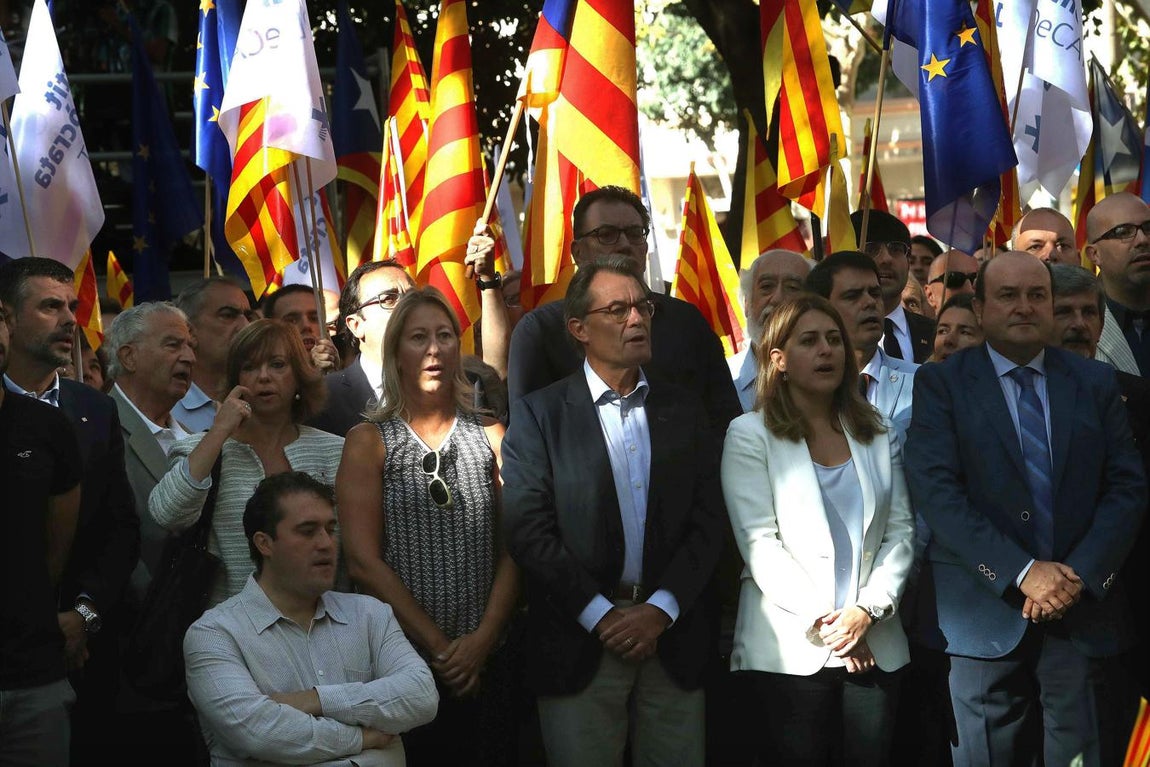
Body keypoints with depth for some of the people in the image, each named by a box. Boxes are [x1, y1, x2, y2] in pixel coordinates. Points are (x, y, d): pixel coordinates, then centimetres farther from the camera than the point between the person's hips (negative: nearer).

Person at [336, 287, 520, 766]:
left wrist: (483, 639, -10)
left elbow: (514, 550, 3)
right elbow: (363, 562, -7)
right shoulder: (368, 442, 0)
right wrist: (437, 646, -11)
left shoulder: (490, 437, 7)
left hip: (486, 660, 2)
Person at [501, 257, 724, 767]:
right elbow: (529, 529, -6)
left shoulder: (683, 410, 11)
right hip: (580, 638, -2)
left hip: (673, 635, 2)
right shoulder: (539, 415, 2)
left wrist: (660, 610, -8)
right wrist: (600, 616, -12)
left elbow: (707, 521, 5)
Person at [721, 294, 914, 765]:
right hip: (790, 652, -4)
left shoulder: (878, 437, 15)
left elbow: (900, 533, 7)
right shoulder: (750, 435, 1)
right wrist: (822, 622, -12)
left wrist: (868, 610, -8)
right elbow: (759, 544, -7)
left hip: (874, 649, 4)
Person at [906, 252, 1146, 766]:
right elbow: (936, 492, -9)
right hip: (984, 618, -2)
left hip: (1082, 607, 2)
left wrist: (1080, 574, -10)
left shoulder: (1095, 383, 11)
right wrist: (1021, 573, -17)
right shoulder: (941, 384, 2)